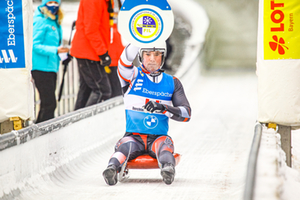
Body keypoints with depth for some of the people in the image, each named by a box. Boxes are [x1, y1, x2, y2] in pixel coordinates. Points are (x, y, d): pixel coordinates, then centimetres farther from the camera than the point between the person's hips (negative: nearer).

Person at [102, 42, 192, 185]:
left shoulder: (172, 82, 14)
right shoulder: (133, 75, 8)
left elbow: (186, 113, 5)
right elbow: (125, 60, -17)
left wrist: (163, 108, -14)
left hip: (158, 137, 1)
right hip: (134, 136, 0)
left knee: (165, 144, -33)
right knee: (125, 145, -33)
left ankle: (168, 168, -62)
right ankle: (112, 168, -59)